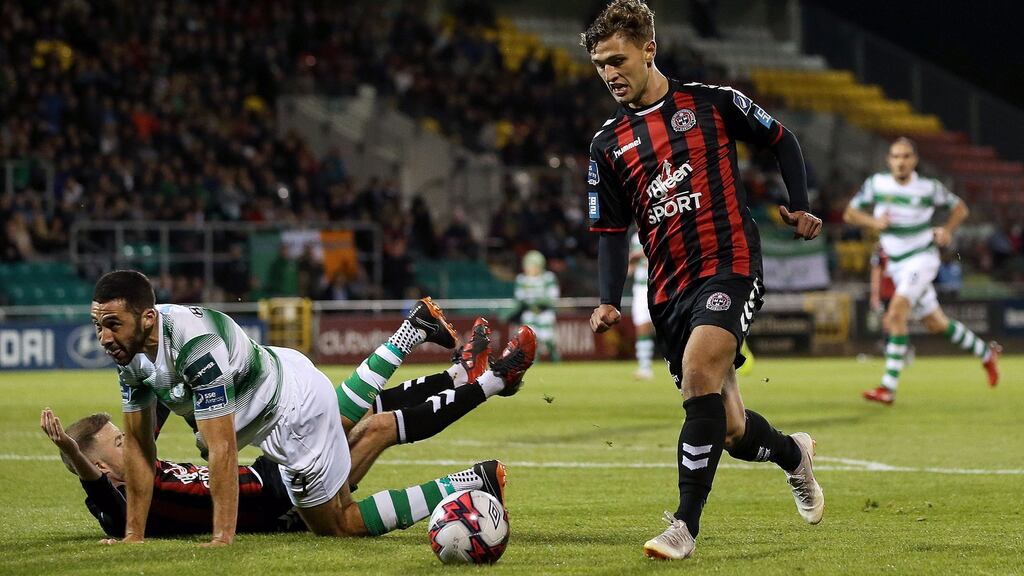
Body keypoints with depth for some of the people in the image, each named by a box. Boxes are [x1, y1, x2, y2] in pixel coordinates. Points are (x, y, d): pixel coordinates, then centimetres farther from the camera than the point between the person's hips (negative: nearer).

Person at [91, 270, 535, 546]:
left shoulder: (195, 345, -39)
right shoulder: (130, 348, -13)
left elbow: (222, 448, -35)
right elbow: (138, 444, -5)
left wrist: (223, 538, -33)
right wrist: (134, 534, -5)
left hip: (294, 408, -9)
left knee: (339, 524, 1)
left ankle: (474, 484, 2)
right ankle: (416, 328, 44)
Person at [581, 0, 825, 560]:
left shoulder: (711, 103, 2)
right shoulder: (607, 145, 11)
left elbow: (781, 140, 14)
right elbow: (611, 231, 13)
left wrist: (799, 207, 2)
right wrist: (610, 302, -1)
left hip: (730, 266, -4)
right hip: (669, 291, 4)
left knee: (698, 373, -28)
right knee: (730, 432, 4)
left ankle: (686, 524, -23)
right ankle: (793, 453, 39)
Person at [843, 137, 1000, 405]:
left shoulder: (929, 188, -7)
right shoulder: (876, 184, -2)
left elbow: (960, 208, 8)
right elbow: (850, 213, 5)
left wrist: (947, 230, -10)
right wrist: (873, 222, -14)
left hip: (922, 259, -5)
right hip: (896, 264, 5)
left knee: (896, 313, -25)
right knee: (936, 324, 14)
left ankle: (889, 387, -26)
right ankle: (986, 353, 38)